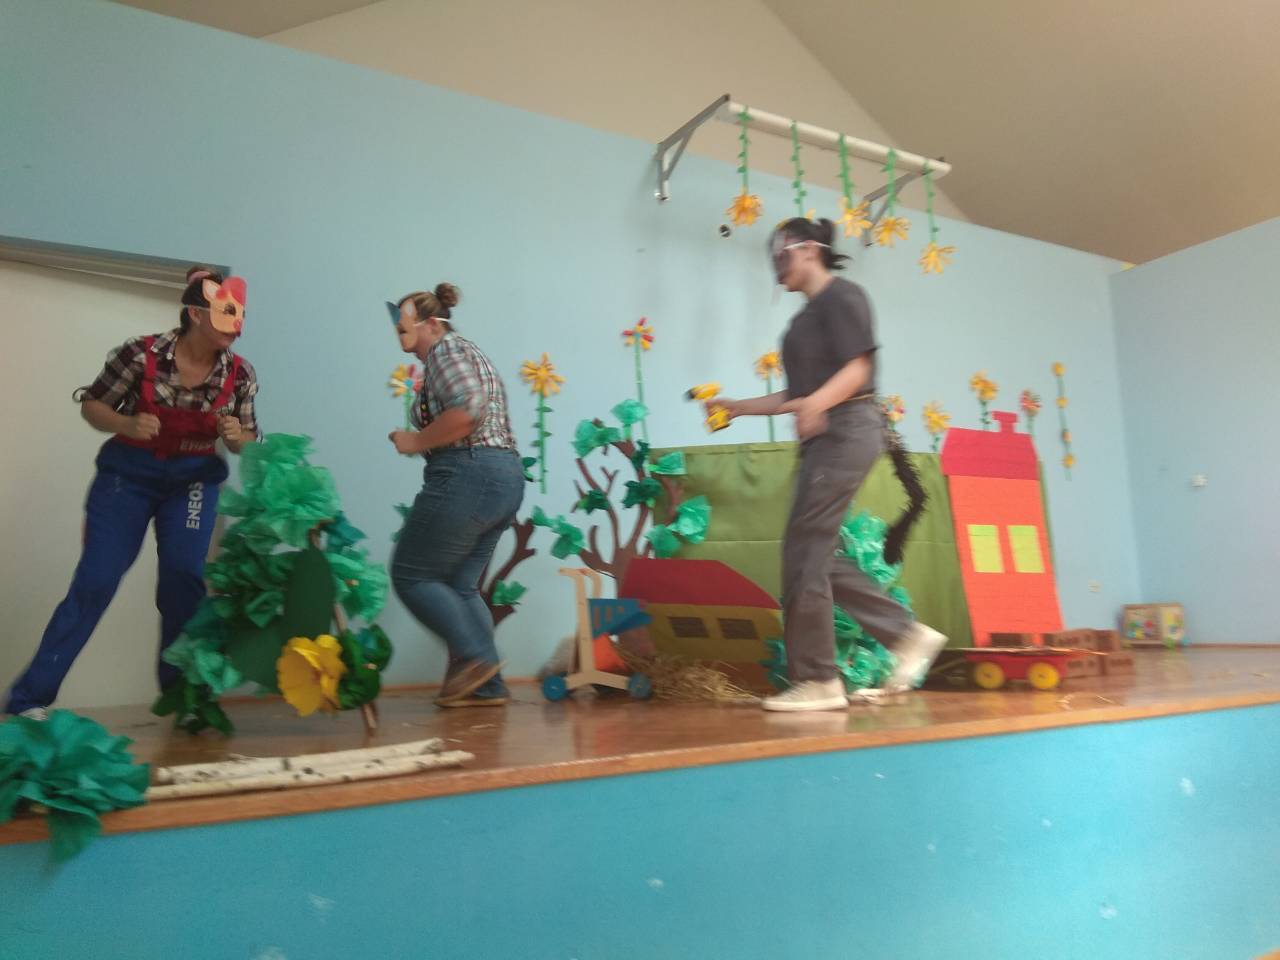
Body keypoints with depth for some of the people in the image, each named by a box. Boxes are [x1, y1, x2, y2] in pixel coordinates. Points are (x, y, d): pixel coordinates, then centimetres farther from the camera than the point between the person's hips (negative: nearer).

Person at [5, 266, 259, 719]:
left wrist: (235, 436, -22)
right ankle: (28, 697, 10)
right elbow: (92, 405, -4)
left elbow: (247, 443, 1)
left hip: (193, 480, 2)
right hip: (128, 473, -2)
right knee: (95, 580, -3)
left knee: (184, 581, -5)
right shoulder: (142, 353, -16)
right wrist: (126, 424, -24)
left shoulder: (239, 373, -9)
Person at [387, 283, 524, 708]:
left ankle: (475, 657, -3)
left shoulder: (444, 349, -3)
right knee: (460, 585, 12)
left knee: (410, 575, 0)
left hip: (469, 475, -10)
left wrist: (417, 442, -10)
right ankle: (486, 685, 10)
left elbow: (467, 409, -21)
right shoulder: (467, 353, 27)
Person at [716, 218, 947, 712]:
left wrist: (817, 403, -34)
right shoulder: (808, 315, 23)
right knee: (817, 557, 6)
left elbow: (857, 369, -17)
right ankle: (908, 634, 12)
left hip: (845, 431, -10)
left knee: (804, 553, -11)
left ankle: (817, 682, -4)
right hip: (823, 438, 10)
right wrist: (738, 407, 19)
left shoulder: (841, 295, -3)